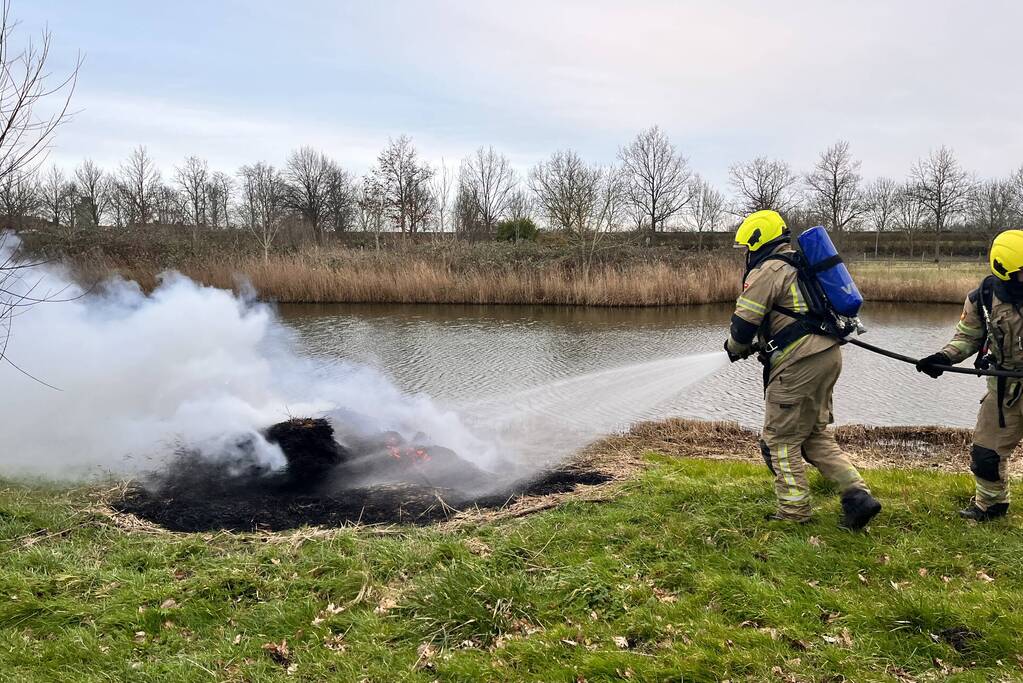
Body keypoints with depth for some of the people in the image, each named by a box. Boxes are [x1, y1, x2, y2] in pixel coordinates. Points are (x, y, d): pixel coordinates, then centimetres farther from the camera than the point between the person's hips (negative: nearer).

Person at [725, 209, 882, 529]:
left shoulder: (766, 271, -9)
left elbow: (744, 324, -11)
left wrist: (735, 349, 11)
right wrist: (758, 345, 25)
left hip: (799, 364, -9)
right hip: (829, 355, 9)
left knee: (780, 440, 4)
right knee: (817, 435, 18)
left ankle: (794, 513, 10)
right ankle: (858, 496, 9)